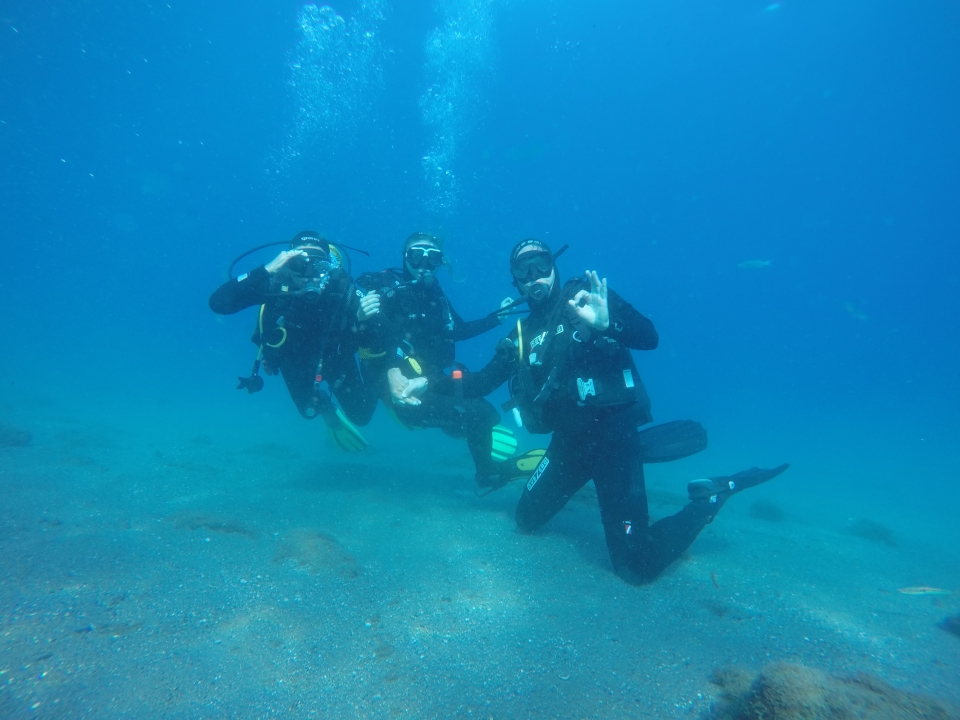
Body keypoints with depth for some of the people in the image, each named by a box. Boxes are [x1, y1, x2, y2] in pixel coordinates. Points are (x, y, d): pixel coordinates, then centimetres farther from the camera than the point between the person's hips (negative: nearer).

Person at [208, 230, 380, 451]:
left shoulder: (340, 286, -36)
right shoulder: (275, 283, -35)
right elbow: (218, 303, -45)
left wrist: (364, 318, -57)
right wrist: (265, 271, -54)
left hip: (334, 357, -1)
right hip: (294, 360, 1)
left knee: (360, 415, 8)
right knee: (310, 411, 15)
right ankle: (324, 403, 51)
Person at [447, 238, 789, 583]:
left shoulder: (588, 296, -5)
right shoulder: (522, 334, 10)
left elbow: (649, 337, -16)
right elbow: (481, 382, 9)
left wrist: (606, 324, -35)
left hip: (612, 434, -6)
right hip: (568, 440, 7)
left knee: (636, 567, -8)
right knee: (527, 520, 18)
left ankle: (713, 495, 13)